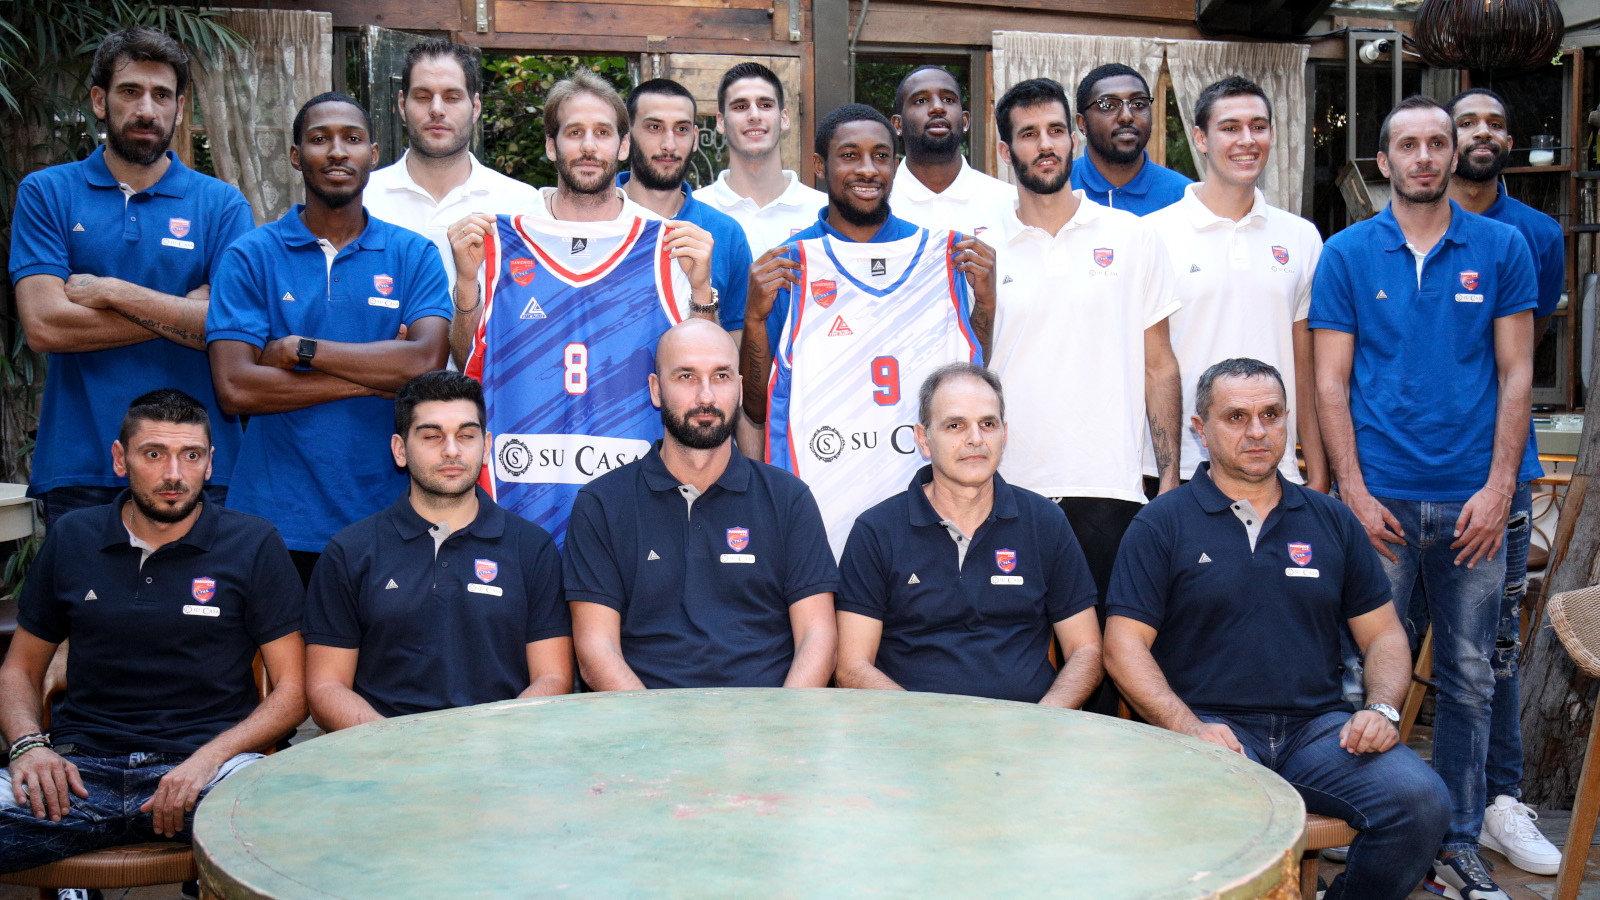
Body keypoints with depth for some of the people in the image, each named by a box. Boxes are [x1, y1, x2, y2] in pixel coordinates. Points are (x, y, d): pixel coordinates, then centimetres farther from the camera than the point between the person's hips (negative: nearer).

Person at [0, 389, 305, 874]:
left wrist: (209, 758, -14)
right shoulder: (72, 538, 13)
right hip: (80, 767, 2)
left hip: (212, 760, -2)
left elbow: (292, 688, 2)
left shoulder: (254, 544, 4)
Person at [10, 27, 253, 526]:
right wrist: (180, 312, -8)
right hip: (80, 470, 0)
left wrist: (110, 292, -9)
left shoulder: (222, 204, 6)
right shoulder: (46, 194, 6)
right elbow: (43, 325, -7)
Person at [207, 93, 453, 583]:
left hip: (385, 517, 1)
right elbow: (235, 387, -9)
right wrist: (373, 378, -10)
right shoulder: (251, 256, 3)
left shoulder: (413, 254, 6)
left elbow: (426, 361, -10)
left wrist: (301, 349, -10)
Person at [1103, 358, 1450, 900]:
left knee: (1420, 802, -23)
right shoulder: (1163, 524, 6)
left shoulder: (1330, 521, 18)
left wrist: (1382, 709, -1)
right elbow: (1124, 645, 0)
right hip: (1213, 726, -4)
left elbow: (1384, 635, 19)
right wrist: (1189, 728, -14)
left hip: (1319, 727, 4)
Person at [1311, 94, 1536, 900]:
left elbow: (1516, 373, 4)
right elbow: (1331, 382, 1)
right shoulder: (1347, 253, 4)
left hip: (1471, 500, 1)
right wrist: (1353, 490, -7)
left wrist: (1498, 487, -5)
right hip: (1380, 498, -1)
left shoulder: (1501, 247, 6)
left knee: (1468, 678, 7)